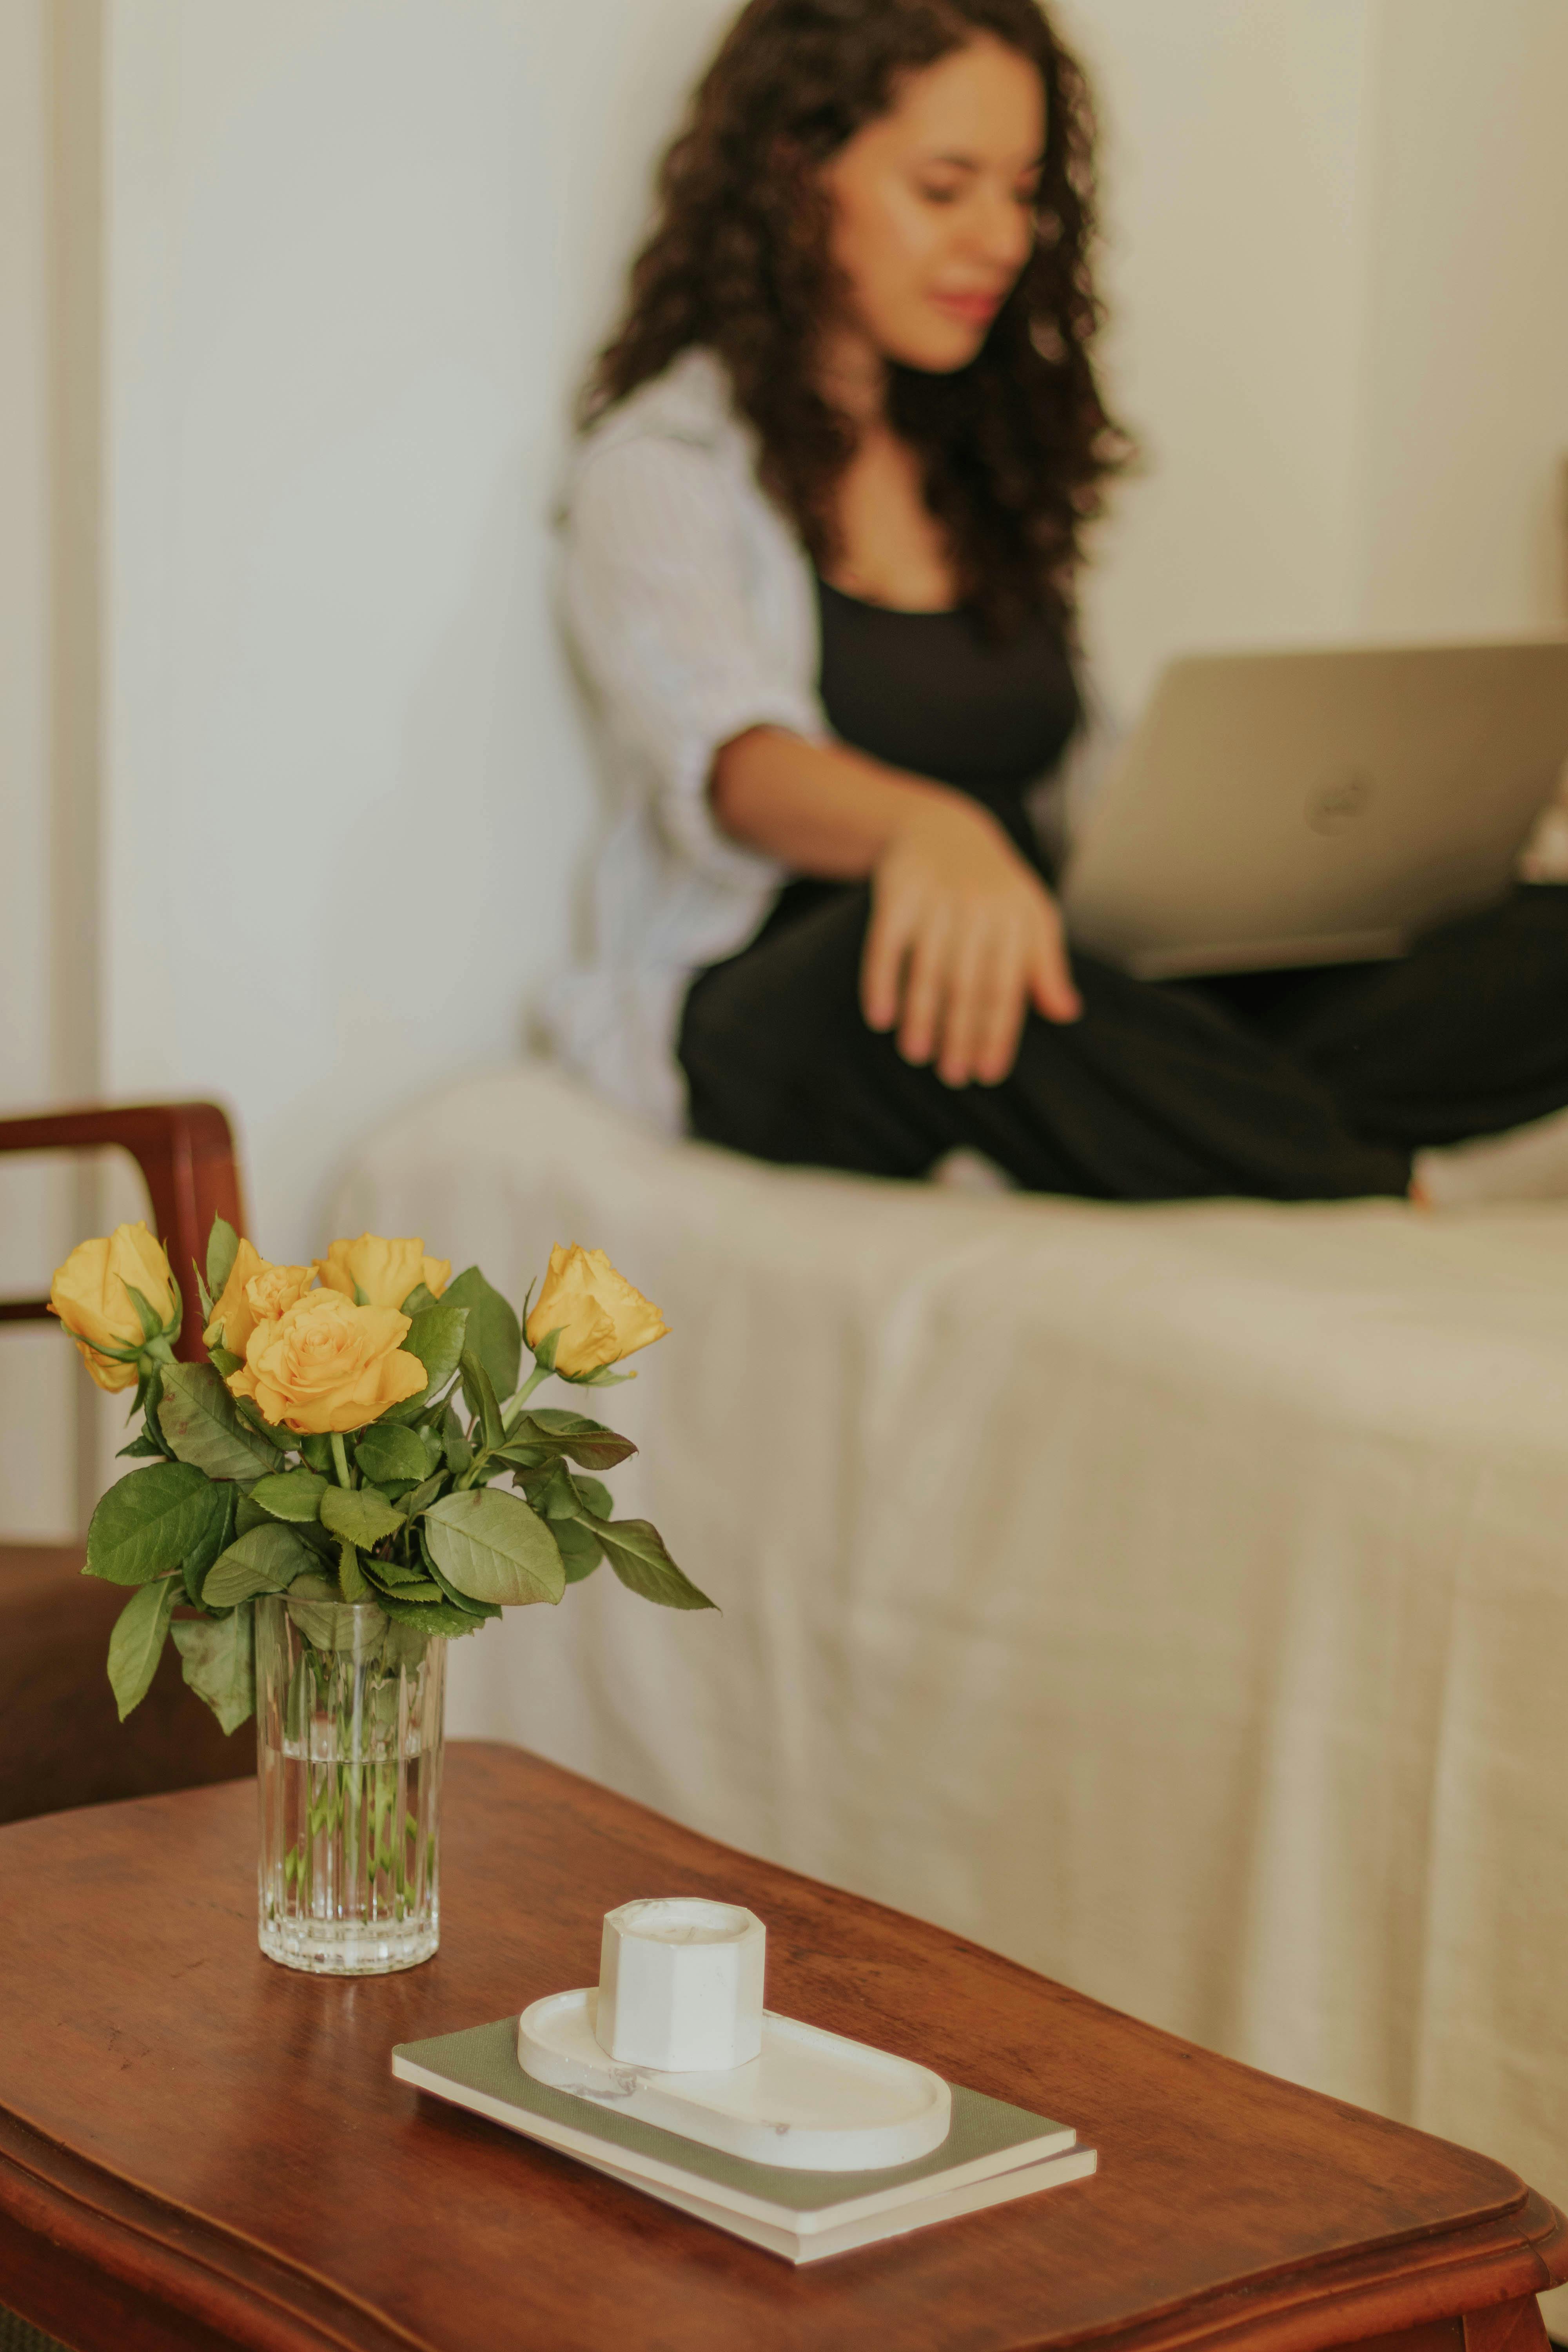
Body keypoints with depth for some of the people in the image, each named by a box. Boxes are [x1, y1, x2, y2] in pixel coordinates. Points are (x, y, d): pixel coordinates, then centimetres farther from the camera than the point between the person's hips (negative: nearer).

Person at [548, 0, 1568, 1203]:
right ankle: (1403, 1218, -29)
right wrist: (923, 828, -47)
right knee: (931, 965, -43)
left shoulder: (997, 451, 21)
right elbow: (721, 756, -23)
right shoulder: (664, 464, -2)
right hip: (777, 1010, -6)